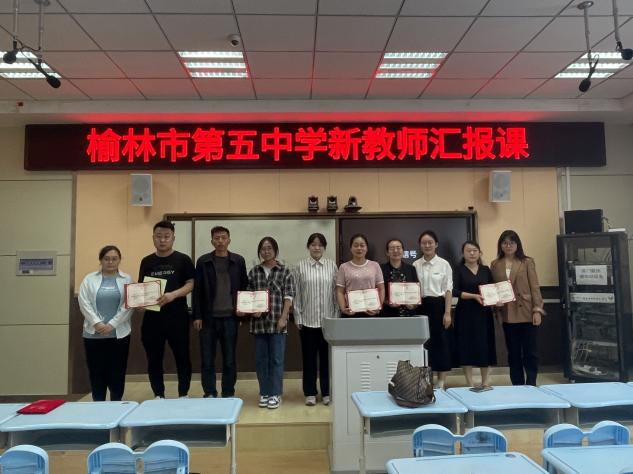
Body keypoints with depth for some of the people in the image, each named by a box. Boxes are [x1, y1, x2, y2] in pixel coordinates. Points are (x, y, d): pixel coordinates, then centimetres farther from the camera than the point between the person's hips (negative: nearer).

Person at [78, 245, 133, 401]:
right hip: (94, 334, 1)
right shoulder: (89, 279, 7)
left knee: (117, 373, 5)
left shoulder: (126, 279, 4)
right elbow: (84, 303, -2)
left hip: (119, 333, 0)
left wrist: (112, 325, -13)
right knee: (97, 372, 5)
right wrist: (97, 323, -13)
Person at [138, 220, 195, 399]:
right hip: (152, 317, 3)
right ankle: (159, 396, 24)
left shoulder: (183, 260, 0)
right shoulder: (146, 261, 10)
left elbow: (190, 284, -5)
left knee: (182, 357, 6)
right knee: (154, 359, 10)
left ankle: (183, 395, 20)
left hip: (177, 316, -3)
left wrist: (173, 295, -21)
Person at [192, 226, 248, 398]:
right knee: (207, 360, 5)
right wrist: (197, 316, -3)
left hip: (230, 317, 0)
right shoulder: (203, 261, 2)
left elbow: (244, 287, 9)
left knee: (229, 359, 7)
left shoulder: (238, 261, 4)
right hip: (208, 317, 0)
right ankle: (209, 394, 17)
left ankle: (228, 395, 19)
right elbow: (197, 290, 2)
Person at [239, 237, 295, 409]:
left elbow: (288, 297, -3)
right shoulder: (253, 272, 9)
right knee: (261, 359, 9)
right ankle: (264, 393, 21)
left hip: (277, 322, -3)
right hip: (259, 321, 3)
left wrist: (283, 318, -11)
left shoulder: (284, 271, 1)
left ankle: (275, 394, 14)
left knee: (276, 359, 2)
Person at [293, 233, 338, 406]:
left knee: (326, 357, 8)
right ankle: (310, 393, 19)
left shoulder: (332, 266, 2)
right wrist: (297, 317, -2)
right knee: (309, 357, 8)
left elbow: (336, 292, 4)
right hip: (307, 319, -1)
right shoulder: (300, 266, 0)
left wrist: (336, 316, 1)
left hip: (328, 319, 1)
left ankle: (326, 392, 21)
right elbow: (296, 294, 1)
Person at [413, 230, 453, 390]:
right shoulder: (415, 265, 6)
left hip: (438, 306, -3)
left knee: (441, 341, 1)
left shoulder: (444, 264, -2)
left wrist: (447, 313, -10)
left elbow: (448, 290, -4)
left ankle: (441, 383, 13)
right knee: (423, 341, 6)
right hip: (421, 306, 3)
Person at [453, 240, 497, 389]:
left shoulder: (486, 270, 10)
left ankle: (485, 382, 15)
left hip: (484, 312, 3)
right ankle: (470, 384, 9)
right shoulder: (459, 270, 0)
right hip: (465, 313, -3)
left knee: (485, 346, 4)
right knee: (467, 346, -1)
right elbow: (454, 291, -10)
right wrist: (474, 296, -19)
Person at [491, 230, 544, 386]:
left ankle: (531, 385, 15)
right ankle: (517, 386, 20)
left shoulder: (527, 262, 1)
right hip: (507, 315, 2)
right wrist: (497, 311, -1)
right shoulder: (495, 265, 7)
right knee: (513, 353, 10)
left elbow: (535, 287, -1)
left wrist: (537, 310, -9)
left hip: (527, 313, -2)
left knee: (530, 351, 4)